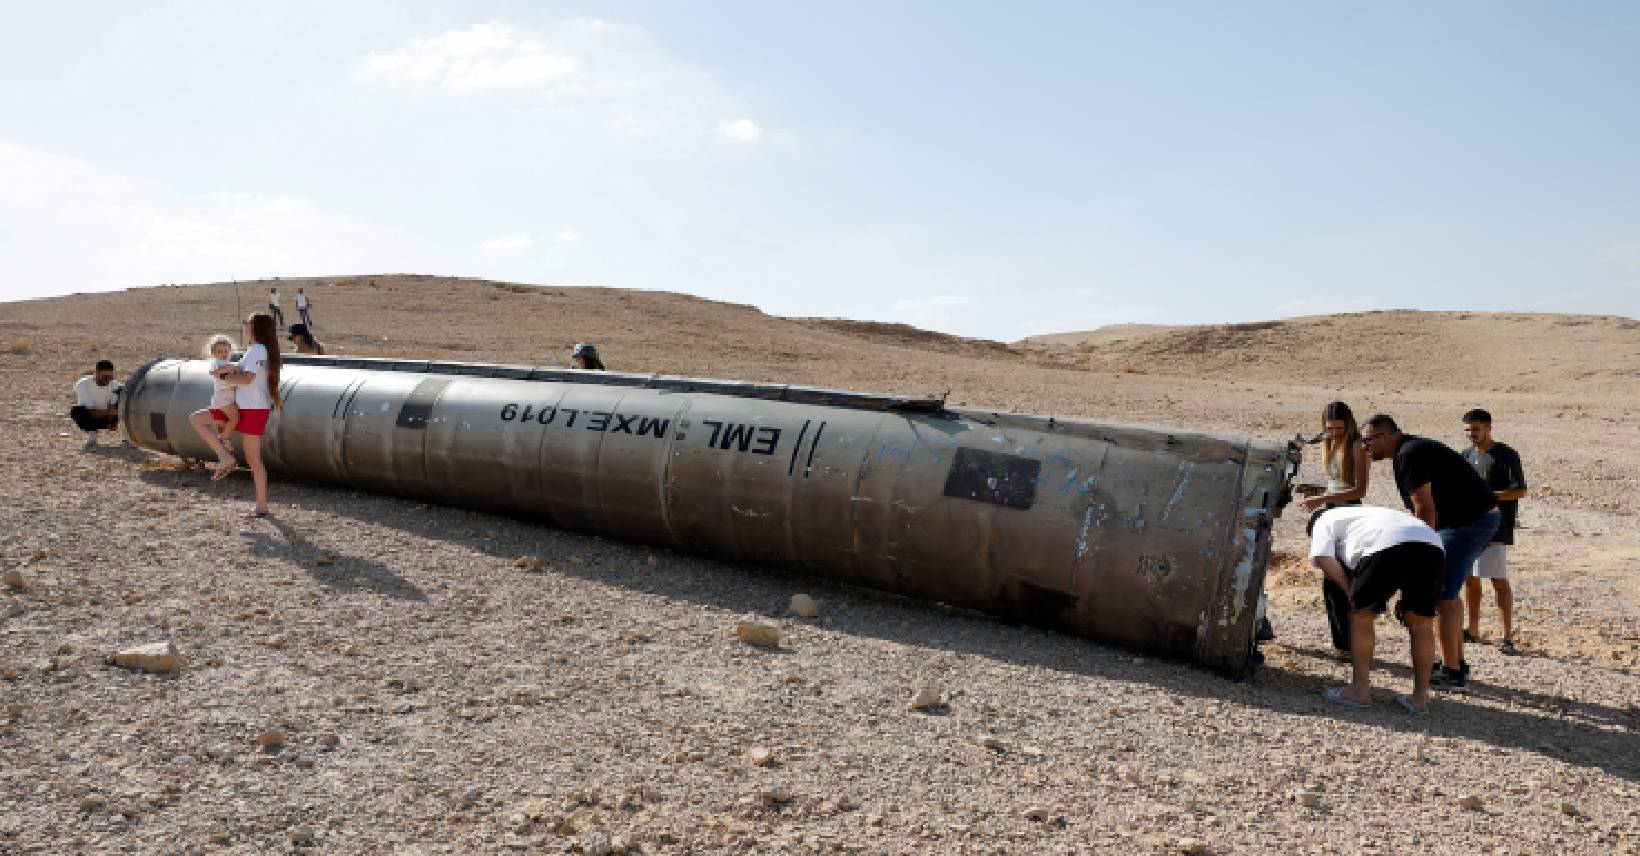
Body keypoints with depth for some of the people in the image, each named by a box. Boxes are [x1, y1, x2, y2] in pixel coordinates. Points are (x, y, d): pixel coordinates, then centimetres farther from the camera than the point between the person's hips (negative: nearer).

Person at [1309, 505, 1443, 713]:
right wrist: (1406, 600, 32)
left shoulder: (1325, 520, 28)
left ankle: (1360, 690, 14)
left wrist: (1350, 589, 15)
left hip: (1387, 545, -6)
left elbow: (1321, 557, 6)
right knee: (1421, 625, 17)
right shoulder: (1367, 512, 45)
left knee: (1361, 617, 10)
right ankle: (1421, 697, 21)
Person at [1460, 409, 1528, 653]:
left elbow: (1520, 491, -12)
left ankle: (1508, 636, -1)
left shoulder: (1506, 455, -7)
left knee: (1499, 580, -6)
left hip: (1494, 528, -7)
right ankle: (1473, 630, 22)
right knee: (1470, 577, 11)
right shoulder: (1466, 455, 13)